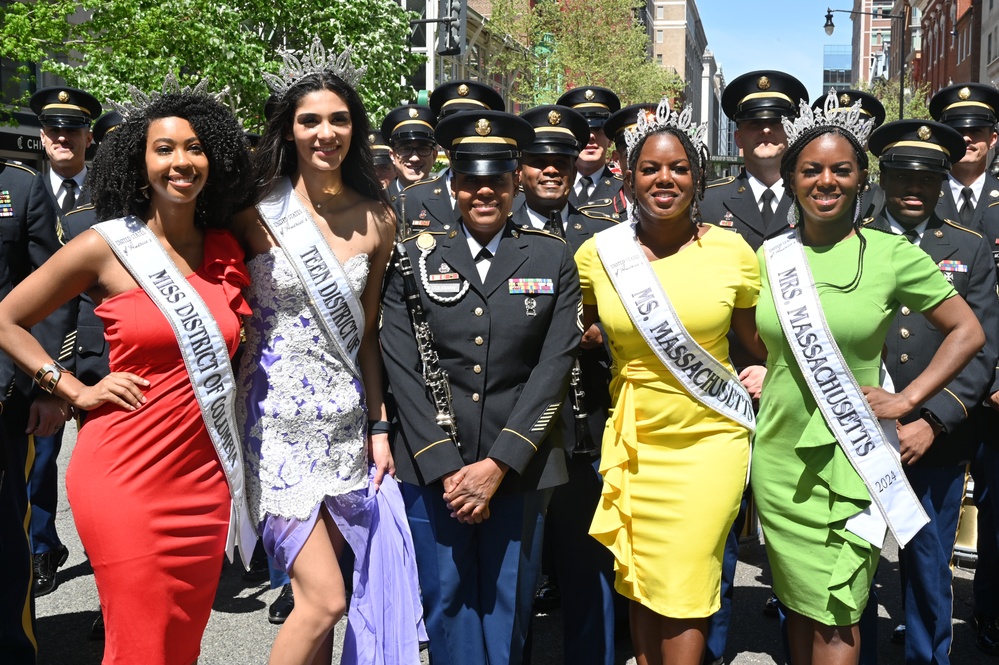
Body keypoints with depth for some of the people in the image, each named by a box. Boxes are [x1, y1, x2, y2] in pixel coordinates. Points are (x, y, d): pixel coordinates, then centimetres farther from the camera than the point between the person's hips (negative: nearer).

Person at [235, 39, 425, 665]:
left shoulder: (376, 218, 4)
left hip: (346, 422, 4)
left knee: (318, 598, 9)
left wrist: (379, 426, 7)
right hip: (278, 420, -4)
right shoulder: (257, 212, -7)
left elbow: (366, 330, 9)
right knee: (325, 600, -8)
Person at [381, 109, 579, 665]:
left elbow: (555, 366, -3)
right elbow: (404, 370, -1)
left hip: (519, 468, 0)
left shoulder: (553, 259, 4)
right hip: (431, 467, 0)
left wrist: (498, 464, -11)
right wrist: (444, 468, -9)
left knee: (509, 609, 9)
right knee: (448, 605, 8)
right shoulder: (416, 259, 3)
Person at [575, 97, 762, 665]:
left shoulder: (732, 252, -5)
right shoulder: (598, 254, -1)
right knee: (641, 585, 11)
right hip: (634, 441, 2)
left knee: (685, 590, 1)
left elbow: (764, 341, 6)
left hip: (711, 440, -2)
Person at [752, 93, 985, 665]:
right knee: (799, 605, 15)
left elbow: (968, 332, 1)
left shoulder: (892, 254, -6)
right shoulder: (770, 255, 5)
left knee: (836, 617, 1)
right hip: (779, 457, 4)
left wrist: (907, 400, -6)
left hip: (851, 459, -3)